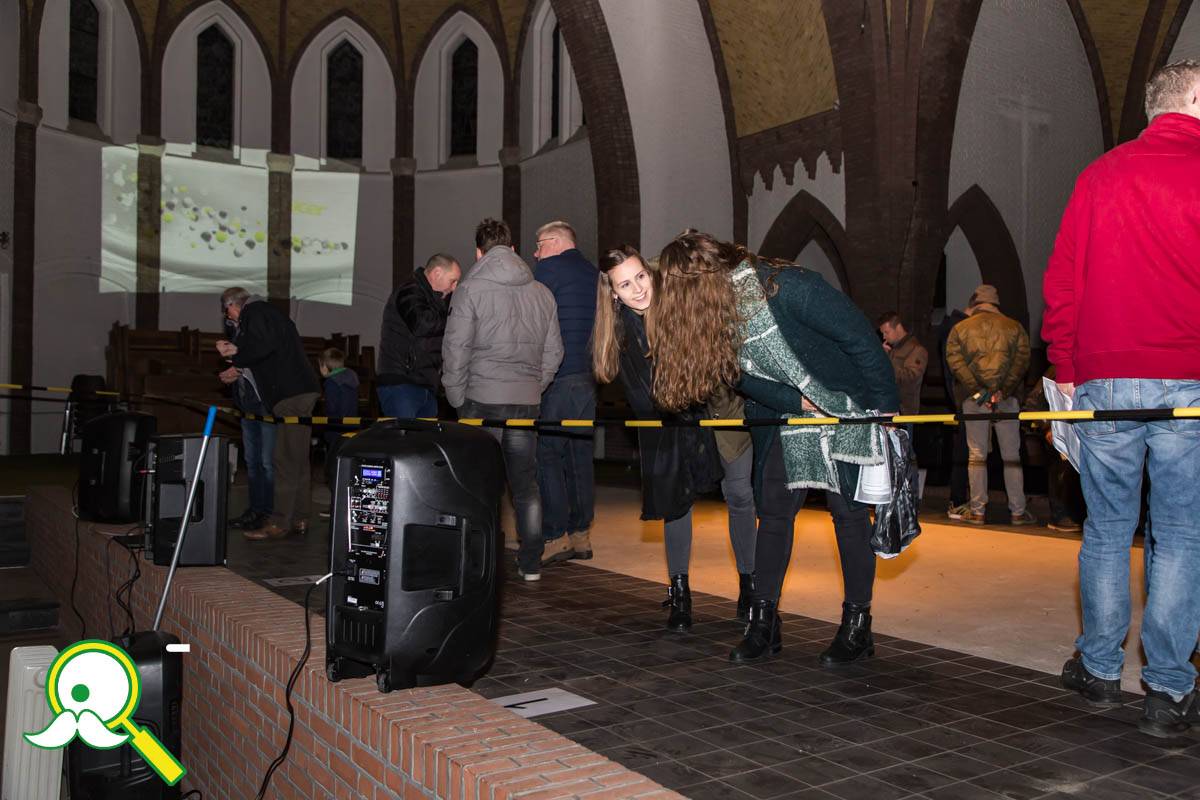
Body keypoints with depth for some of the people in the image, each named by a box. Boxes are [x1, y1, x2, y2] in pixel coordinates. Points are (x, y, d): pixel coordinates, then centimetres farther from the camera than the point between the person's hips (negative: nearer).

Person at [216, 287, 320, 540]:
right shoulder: (267, 312, 25)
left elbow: (264, 347, -20)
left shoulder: (253, 313, -5)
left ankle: (279, 523, -7)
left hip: (291, 393, -10)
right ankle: (298, 520, 15)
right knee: (298, 459, 11)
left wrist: (235, 358, -5)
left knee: (285, 460, -9)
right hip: (303, 389, 10)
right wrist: (236, 351, 23)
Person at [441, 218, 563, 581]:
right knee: (526, 485, 11)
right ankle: (531, 564, 16)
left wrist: (457, 399, 1)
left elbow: (456, 349, -8)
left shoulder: (471, 289, -4)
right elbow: (553, 351, 12)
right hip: (527, 402, 4)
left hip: (483, 400, -4)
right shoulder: (542, 293, 10)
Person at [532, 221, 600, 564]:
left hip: (557, 376, -7)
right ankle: (581, 534, 13)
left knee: (547, 453, -4)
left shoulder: (550, 268, -5)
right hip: (588, 375, 7)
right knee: (580, 455, 10)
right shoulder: (594, 273, 17)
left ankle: (555, 537, -5)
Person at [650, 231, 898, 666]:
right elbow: (746, 377, -4)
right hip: (786, 419, 6)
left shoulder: (787, 287, -28)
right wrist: (797, 402, -19)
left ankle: (857, 627, 11)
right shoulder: (717, 314, -7)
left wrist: (885, 404, -17)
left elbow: (861, 337, -22)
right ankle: (764, 624, 12)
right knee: (773, 512, 4)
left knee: (850, 512, -1)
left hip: (849, 412, -6)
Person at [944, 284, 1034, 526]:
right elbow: (1021, 359, -4)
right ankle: (1018, 511, 7)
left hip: (973, 398, 0)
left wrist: (977, 390, -10)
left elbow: (954, 360, -5)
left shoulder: (960, 328, 7)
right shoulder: (1013, 327, 7)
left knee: (976, 455, 5)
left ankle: (977, 511, 5)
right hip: (1007, 398, 0)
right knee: (1012, 456, 5)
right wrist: (1003, 390, -10)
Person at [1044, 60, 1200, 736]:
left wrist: (1066, 370, 14)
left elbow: (1062, 281, 8)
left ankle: (1100, 668, 21)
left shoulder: (1101, 175, 8)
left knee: (1108, 528, 13)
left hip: (1104, 382, 3)